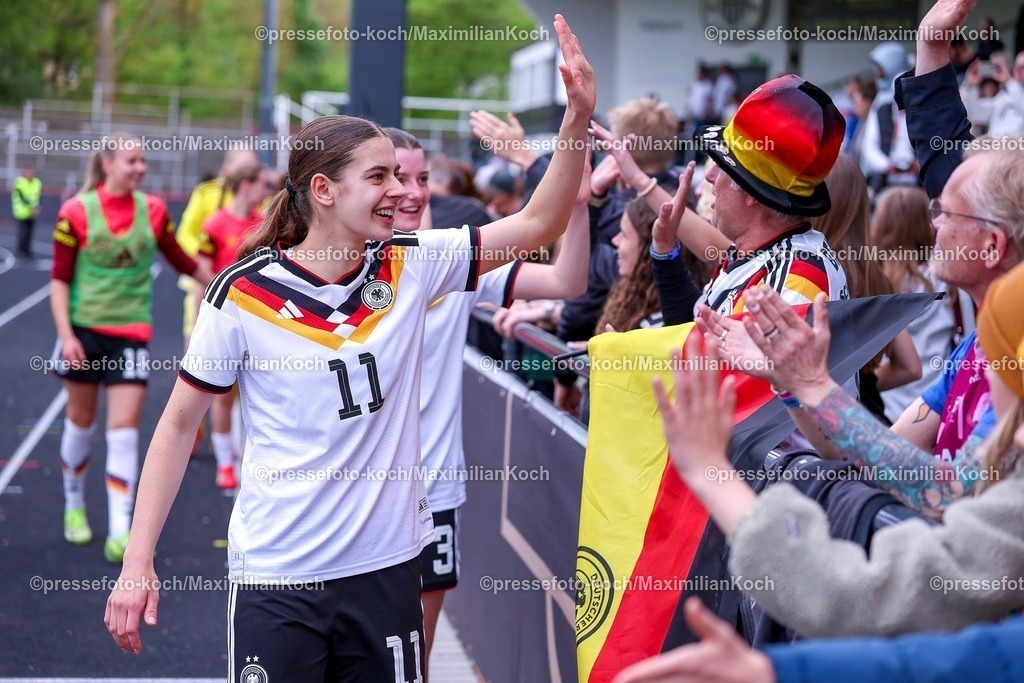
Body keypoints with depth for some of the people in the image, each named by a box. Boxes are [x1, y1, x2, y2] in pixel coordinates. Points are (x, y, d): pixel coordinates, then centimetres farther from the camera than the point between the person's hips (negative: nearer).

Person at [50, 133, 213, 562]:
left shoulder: (153, 210, 0)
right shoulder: (77, 212, -8)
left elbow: (180, 260, 14)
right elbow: (59, 279, -5)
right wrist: (66, 334, -14)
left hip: (131, 331, 1)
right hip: (84, 329, -1)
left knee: (124, 429, -7)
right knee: (81, 423, 12)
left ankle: (120, 533, -10)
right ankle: (74, 506, 35)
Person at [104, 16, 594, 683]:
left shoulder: (410, 267, 0)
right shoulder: (245, 292, -9)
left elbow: (538, 223, 0)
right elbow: (180, 422, -1)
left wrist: (578, 118, -14)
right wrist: (138, 563, -6)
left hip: (389, 563, 3)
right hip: (277, 576, -3)